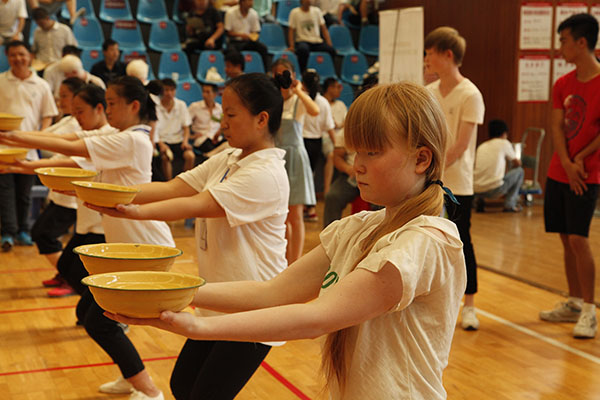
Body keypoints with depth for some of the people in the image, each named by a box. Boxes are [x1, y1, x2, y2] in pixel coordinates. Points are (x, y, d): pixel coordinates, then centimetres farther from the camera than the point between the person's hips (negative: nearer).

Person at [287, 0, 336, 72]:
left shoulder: (317, 10, 11)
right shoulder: (294, 12, 1)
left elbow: (324, 28, 10)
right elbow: (291, 30, 0)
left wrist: (329, 44, -2)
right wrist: (291, 46, -14)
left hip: (317, 41, 3)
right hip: (302, 41, -3)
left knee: (331, 50, -27)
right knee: (303, 49, -40)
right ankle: (303, 73, -25)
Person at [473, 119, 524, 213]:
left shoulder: (481, 146, 19)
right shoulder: (504, 143, 8)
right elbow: (517, 163, 21)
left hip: (476, 190, 5)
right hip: (495, 189, -5)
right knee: (519, 171, 17)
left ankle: (478, 201, 15)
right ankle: (509, 204, 9)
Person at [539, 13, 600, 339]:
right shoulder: (562, 85, 9)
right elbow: (556, 128, 3)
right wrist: (567, 164, -10)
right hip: (558, 174, 6)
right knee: (566, 239, 10)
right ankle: (574, 304, 22)